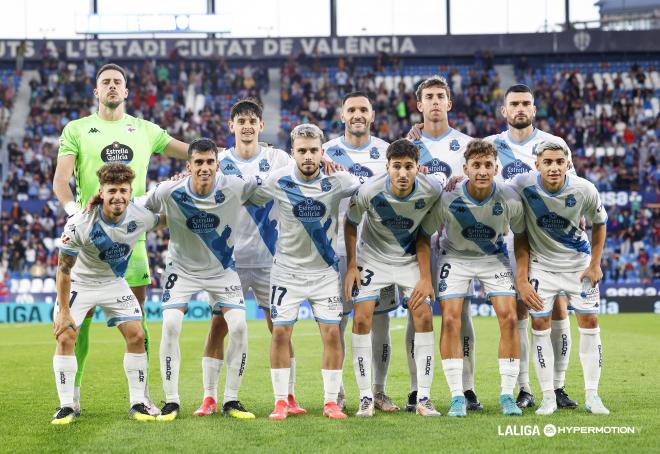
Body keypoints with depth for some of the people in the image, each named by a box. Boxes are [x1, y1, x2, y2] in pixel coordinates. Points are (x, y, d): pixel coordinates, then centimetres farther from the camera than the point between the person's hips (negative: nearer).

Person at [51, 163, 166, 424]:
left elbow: (164, 220, 8)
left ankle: (137, 403, 5)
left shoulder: (140, 217, -21)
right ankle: (66, 407, -6)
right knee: (65, 337, -16)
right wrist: (63, 311, -18)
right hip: (79, 283, -3)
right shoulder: (79, 224, -31)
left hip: (114, 283, 3)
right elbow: (64, 269, -19)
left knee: (136, 336, -6)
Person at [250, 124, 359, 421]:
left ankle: (331, 402, 5)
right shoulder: (278, 181, -12)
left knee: (331, 333, -5)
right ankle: (281, 402, 6)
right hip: (287, 269, 0)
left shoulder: (337, 180, -12)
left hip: (325, 269, 0)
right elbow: (251, 200, 5)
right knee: (280, 332, -4)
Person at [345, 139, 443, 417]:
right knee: (362, 318, -13)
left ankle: (423, 398, -4)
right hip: (373, 257, -1)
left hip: (411, 258, 1)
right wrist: (351, 266, -8)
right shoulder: (369, 191, -26)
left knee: (424, 316, -11)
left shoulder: (431, 191, -23)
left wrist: (426, 276, -9)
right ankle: (366, 398, -4)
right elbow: (351, 223, -6)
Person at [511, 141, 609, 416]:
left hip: (578, 262, 1)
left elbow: (599, 223, 1)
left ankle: (592, 396, 6)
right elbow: (520, 233, -11)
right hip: (541, 262, 0)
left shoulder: (584, 190, -21)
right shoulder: (522, 186, -22)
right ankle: (548, 397, 2)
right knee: (539, 324, -5)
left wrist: (595, 264, -1)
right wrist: (521, 277, -13)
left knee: (589, 321, -3)